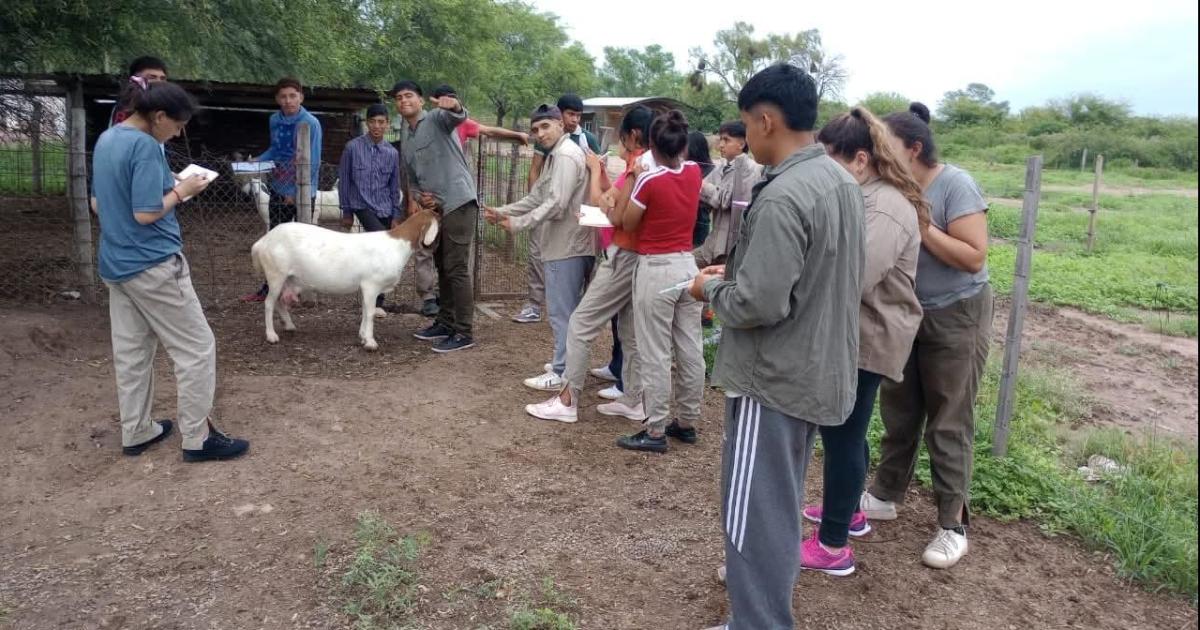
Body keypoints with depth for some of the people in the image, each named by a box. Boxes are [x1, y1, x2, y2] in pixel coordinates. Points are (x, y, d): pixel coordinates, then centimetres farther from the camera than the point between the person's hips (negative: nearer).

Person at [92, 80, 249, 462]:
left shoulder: (106, 140, 11)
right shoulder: (145, 146, -18)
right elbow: (146, 213, -22)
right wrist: (181, 191, -8)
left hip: (116, 264, 9)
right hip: (152, 264, -9)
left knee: (130, 352, 15)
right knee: (197, 348, 0)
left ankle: (135, 433, 24)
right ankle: (197, 439, 4)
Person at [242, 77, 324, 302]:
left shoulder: (311, 123, -16)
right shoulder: (275, 120, 3)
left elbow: (313, 163, -17)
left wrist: (296, 192, -17)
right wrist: (258, 160, 0)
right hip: (279, 189, 6)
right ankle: (269, 287, 23)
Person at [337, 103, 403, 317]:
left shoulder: (392, 153, 4)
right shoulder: (353, 147, -5)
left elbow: (394, 186, 10)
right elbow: (343, 180, 1)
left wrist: (396, 216, 8)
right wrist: (346, 211, 3)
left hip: (385, 209, 4)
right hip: (363, 206, -4)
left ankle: (376, 301, 19)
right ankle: (376, 302, -17)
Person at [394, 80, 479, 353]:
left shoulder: (437, 118, -4)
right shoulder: (404, 136, 19)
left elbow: (458, 117, -27)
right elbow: (408, 174, 24)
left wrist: (454, 106, -50)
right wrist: (413, 198, 4)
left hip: (458, 202, -9)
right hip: (434, 206, 9)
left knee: (457, 268, -9)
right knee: (442, 267, 17)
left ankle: (463, 333, -4)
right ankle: (445, 322, 29)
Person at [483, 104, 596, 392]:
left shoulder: (566, 155, -14)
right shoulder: (556, 155, 20)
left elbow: (556, 204, -24)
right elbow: (536, 198, 20)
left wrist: (517, 224, -23)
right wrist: (503, 212, 9)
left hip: (567, 245, -11)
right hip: (565, 243, 11)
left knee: (561, 311, -5)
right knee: (569, 310, 16)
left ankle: (562, 374, 1)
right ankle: (568, 364, 26)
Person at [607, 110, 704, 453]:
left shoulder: (649, 180, -16)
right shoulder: (695, 173, 3)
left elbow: (628, 223, -3)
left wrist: (636, 179, 0)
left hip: (656, 269, -7)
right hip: (688, 265, 7)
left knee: (655, 354, 0)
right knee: (690, 350, 12)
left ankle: (655, 432, 5)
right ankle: (687, 422, 24)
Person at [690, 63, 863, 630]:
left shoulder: (781, 197, -26)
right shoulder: (840, 180, 5)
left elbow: (759, 304, -28)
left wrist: (712, 289, -9)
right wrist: (738, 271, 11)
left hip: (774, 377, -10)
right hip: (816, 368, 10)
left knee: (755, 506, 3)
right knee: (779, 496, 26)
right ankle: (767, 575, 45)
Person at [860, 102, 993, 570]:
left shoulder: (955, 185, -17)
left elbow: (974, 257, -21)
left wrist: (922, 226, -24)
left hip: (955, 317, -6)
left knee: (948, 423, 0)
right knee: (898, 413, 16)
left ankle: (953, 525, 11)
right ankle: (886, 496, 31)